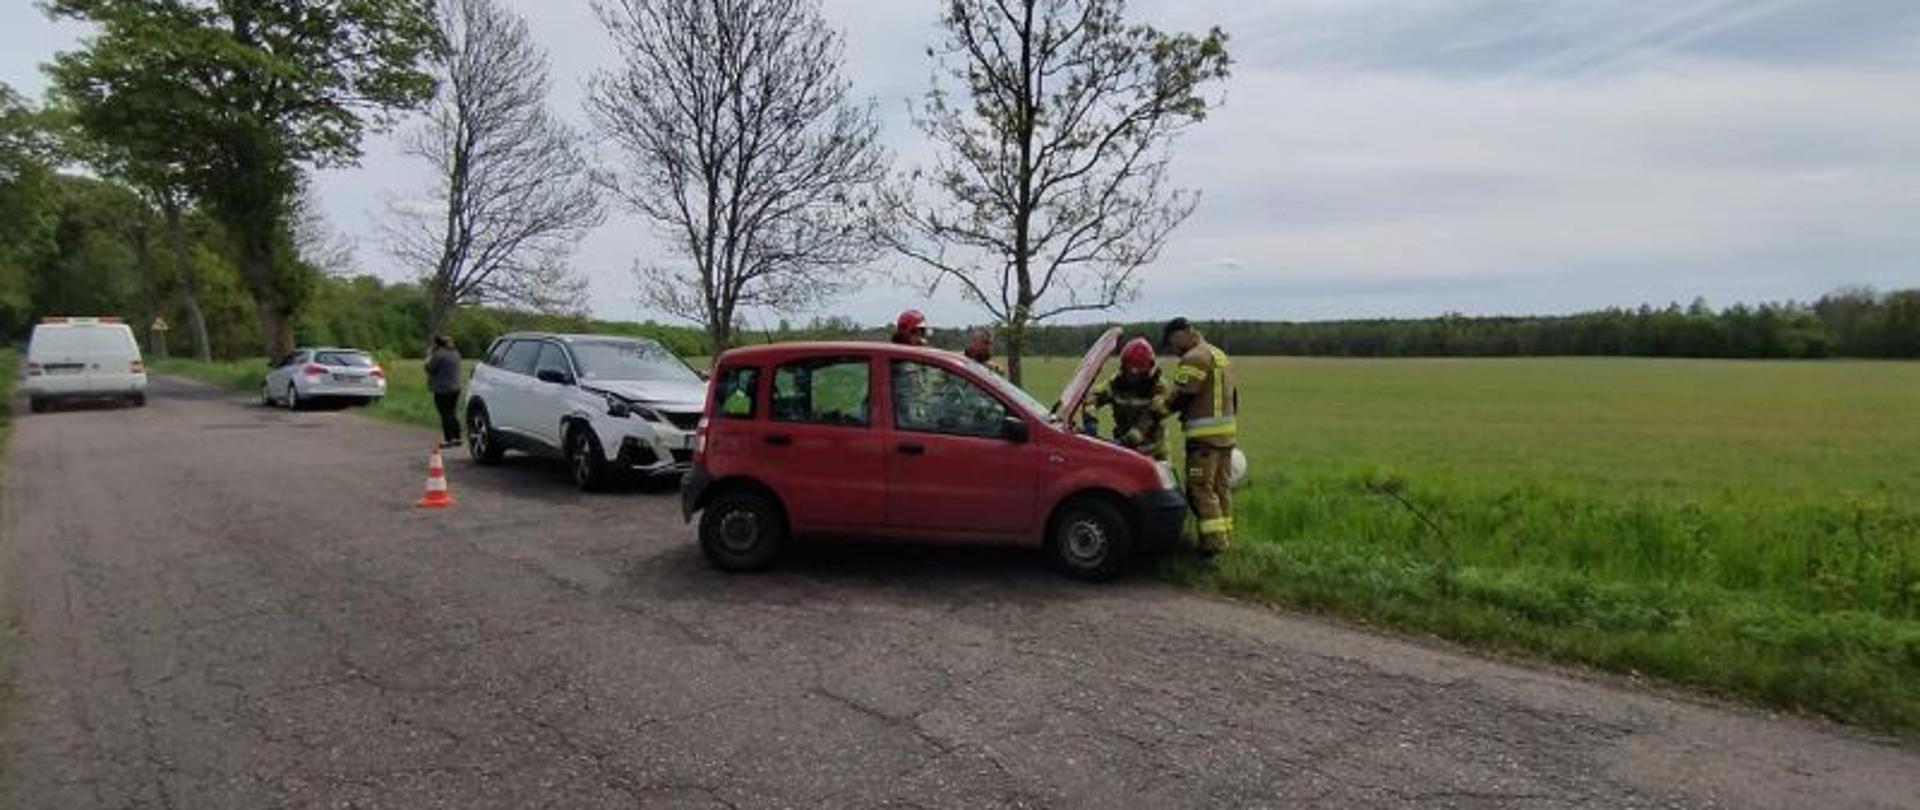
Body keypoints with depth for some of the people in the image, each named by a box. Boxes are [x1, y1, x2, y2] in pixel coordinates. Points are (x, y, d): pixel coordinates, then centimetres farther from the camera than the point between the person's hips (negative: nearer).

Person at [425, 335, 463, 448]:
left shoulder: (439, 355, -16)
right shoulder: (455, 353, 11)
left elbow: (430, 369, -11)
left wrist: (428, 359, 7)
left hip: (442, 389, -8)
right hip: (455, 387, 8)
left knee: (446, 415, -2)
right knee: (453, 413, 14)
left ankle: (448, 439, 0)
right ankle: (457, 437, 16)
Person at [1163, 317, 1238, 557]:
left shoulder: (1195, 358, -13)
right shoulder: (1221, 356, 20)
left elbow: (1181, 397, -17)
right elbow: (1233, 397, 24)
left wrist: (1160, 409, 0)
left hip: (1204, 433, -10)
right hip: (1226, 431, 10)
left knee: (1201, 488, -6)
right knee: (1221, 486, 15)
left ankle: (1214, 539, -8)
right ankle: (1225, 535, 22)